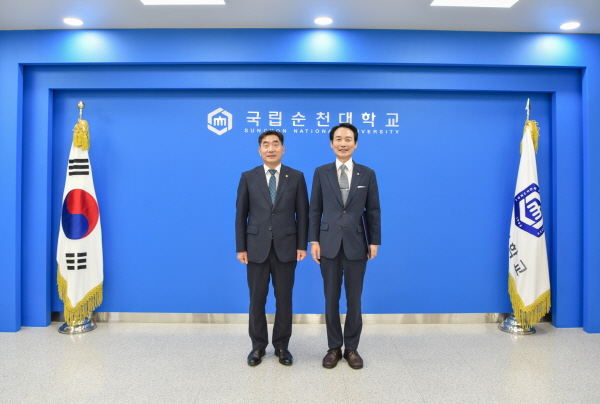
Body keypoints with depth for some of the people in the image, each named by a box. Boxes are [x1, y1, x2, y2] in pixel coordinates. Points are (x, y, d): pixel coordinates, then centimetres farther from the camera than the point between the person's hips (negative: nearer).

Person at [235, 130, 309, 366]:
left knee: (284, 299, 9)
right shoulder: (248, 177, 3)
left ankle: (282, 346, 25)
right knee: (256, 299, 8)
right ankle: (258, 346, 26)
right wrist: (241, 248, -2)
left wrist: (302, 245, -3)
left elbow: (302, 214, 2)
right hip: (257, 247, 0)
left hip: (286, 247, 0)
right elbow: (241, 215, 3)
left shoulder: (296, 177, 3)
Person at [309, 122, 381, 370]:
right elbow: (315, 210, 2)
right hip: (329, 245, 0)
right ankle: (334, 347, 24)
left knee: (354, 300, 9)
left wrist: (375, 241, 0)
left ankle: (351, 348, 25)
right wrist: (313, 241, -3)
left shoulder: (367, 174, 4)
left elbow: (373, 210, 4)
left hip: (356, 246, 0)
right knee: (331, 300, 9)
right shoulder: (321, 172, 4)